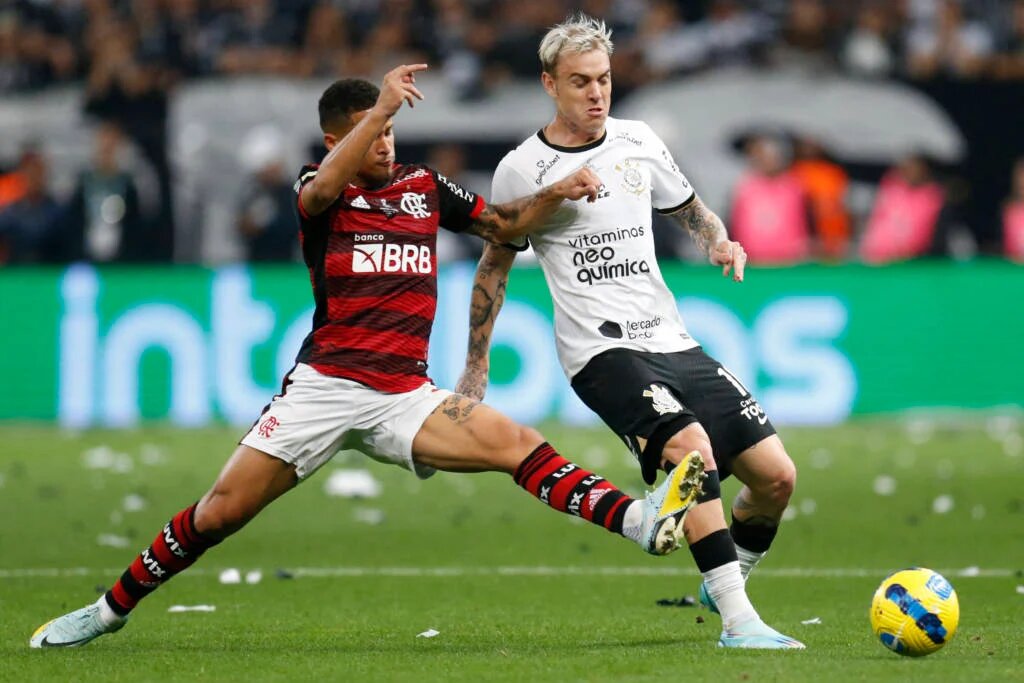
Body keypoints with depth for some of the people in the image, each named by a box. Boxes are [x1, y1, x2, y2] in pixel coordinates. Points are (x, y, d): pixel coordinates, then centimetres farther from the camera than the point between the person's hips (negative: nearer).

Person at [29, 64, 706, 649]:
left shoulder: (424, 185, 13)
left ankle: (643, 522, -29)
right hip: (324, 385, -2)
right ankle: (111, 608, 10)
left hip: (405, 397, 2)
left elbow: (503, 224, 20)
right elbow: (322, 188, -24)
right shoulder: (320, 187, 2)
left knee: (519, 445, -18)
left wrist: (556, 195, 1)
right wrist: (383, 107, -32)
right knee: (221, 511, -5)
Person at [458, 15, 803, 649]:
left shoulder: (638, 141, 10)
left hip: (673, 341, 6)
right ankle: (738, 623, -30)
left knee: (776, 476, -3)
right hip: (602, 351, -5)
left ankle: (725, 583, 25)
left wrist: (720, 241, 2)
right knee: (692, 445, -31)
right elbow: (495, 266, 11)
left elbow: (690, 209, 25)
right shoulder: (522, 169, -1)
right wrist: (475, 368, 13)